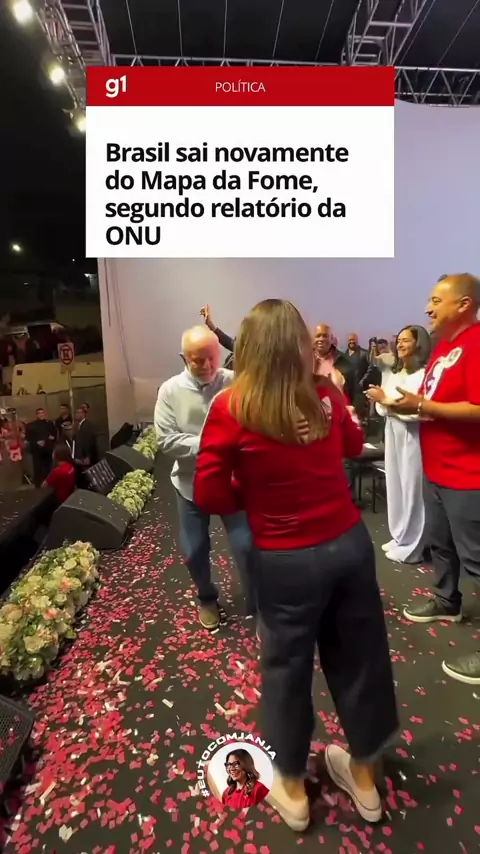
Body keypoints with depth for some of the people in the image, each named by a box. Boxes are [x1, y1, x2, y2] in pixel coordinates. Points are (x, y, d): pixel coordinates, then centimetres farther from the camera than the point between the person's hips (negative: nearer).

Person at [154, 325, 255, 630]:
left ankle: (256, 608, 29)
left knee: (246, 546, 4)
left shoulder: (235, 383, -13)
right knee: (194, 551, 16)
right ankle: (207, 598, 46)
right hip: (191, 484, 2)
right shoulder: (170, 390, -9)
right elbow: (166, 440, -14)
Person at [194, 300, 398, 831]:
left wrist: (253, 495, 4)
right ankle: (363, 776, 48)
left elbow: (208, 496, -14)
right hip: (349, 543, 4)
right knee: (358, 657, 23)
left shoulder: (231, 408, -15)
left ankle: (292, 789, 44)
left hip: (286, 560, -4)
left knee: (286, 668, 20)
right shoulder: (324, 395, -2)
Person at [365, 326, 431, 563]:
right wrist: (380, 401, -9)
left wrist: (386, 399, -13)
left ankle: (411, 546, 13)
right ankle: (399, 537, 26)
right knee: (395, 486, 13)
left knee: (411, 488, 0)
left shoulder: (424, 372, -11)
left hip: (412, 436, -8)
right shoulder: (392, 373, 15)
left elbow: (418, 409, -21)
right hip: (392, 433, 8)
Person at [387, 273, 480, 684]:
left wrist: (421, 406, -22)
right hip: (436, 470, 10)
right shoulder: (443, 346, 12)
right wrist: (406, 403, 3)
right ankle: (447, 601, 43)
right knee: (440, 543, 23)